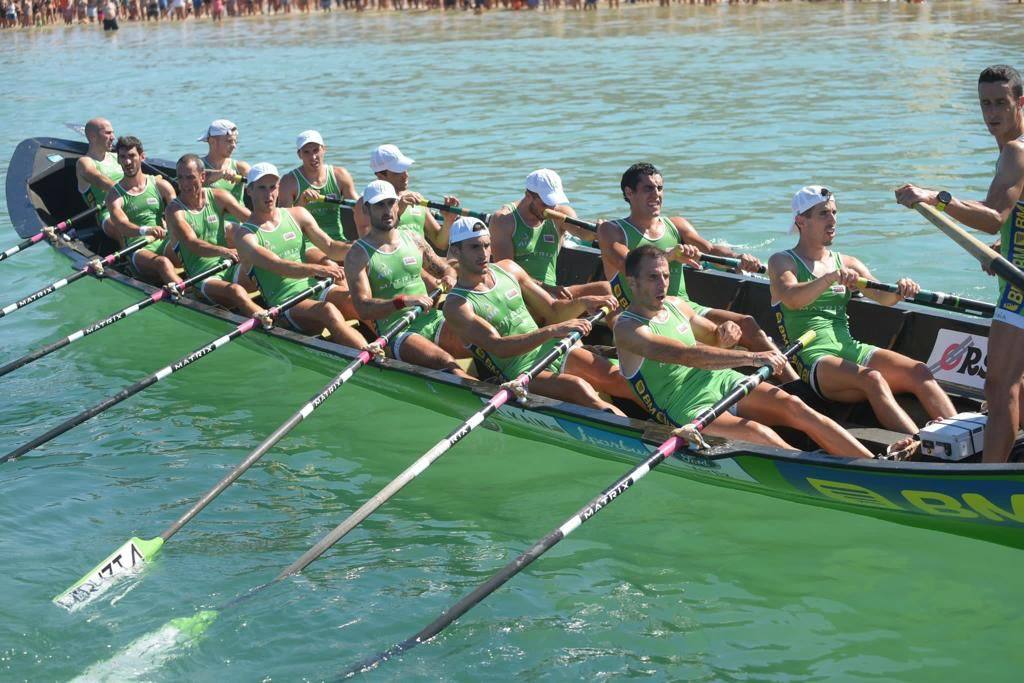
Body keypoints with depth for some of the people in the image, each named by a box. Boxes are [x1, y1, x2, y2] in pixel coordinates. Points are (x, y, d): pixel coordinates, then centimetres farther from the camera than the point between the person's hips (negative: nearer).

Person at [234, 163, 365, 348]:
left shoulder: (297, 215, 16)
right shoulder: (245, 234, -2)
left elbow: (329, 246, 12)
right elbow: (277, 266, -18)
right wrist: (316, 269, -34)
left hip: (316, 290, 5)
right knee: (328, 311, -35)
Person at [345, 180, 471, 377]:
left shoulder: (413, 239, 16)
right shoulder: (358, 254, 0)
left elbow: (445, 269, 26)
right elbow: (363, 309, -11)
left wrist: (450, 278, 1)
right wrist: (403, 300, -25)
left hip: (434, 320, 5)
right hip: (396, 334, -5)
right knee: (445, 361, -33)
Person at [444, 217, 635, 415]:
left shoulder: (507, 268, 11)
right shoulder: (456, 306, -7)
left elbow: (553, 311, 17)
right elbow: (499, 348, -21)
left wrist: (583, 302, -5)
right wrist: (552, 331, -31)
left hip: (554, 351, 7)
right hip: (519, 375, -7)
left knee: (620, 380, -17)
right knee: (578, 387, -33)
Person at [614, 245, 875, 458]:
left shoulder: (676, 305, 12)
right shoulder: (627, 328, -11)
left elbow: (714, 338, 27)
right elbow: (686, 355, -26)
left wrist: (727, 333, 1)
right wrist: (751, 358, -31)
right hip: (688, 410, -7)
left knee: (792, 405, -19)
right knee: (757, 432, -32)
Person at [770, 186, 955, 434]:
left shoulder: (846, 263, 22)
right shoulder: (782, 262, 5)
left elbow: (883, 297, 8)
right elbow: (792, 299, -16)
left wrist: (900, 291, -15)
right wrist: (831, 278, -31)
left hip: (851, 349, 6)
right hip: (811, 357, -6)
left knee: (918, 371, -20)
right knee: (871, 379, -34)